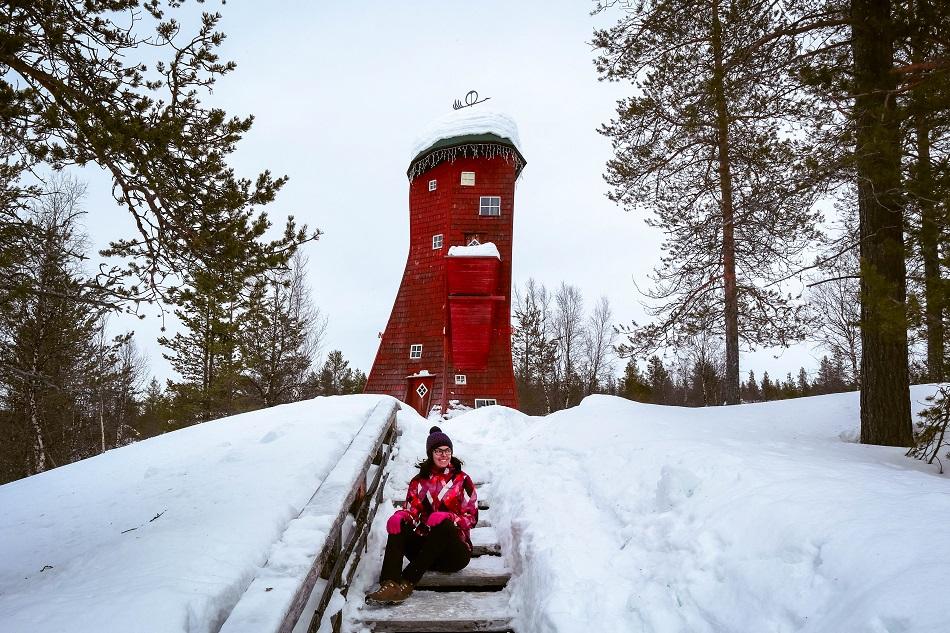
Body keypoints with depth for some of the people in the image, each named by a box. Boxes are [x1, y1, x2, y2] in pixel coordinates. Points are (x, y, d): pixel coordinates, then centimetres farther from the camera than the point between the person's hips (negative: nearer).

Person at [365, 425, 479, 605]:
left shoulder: (462, 480, 5)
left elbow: (471, 517, -2)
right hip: (426, 548, 3)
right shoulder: (419, 482, 14)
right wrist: (401, 517, -22)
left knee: (442, 522, -34)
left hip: (456, 552, -3)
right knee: (398, 523, -23)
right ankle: (390, 584, -44)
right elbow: (411, 511, 3)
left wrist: (448, 518, -22)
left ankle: (407, 583, -39)